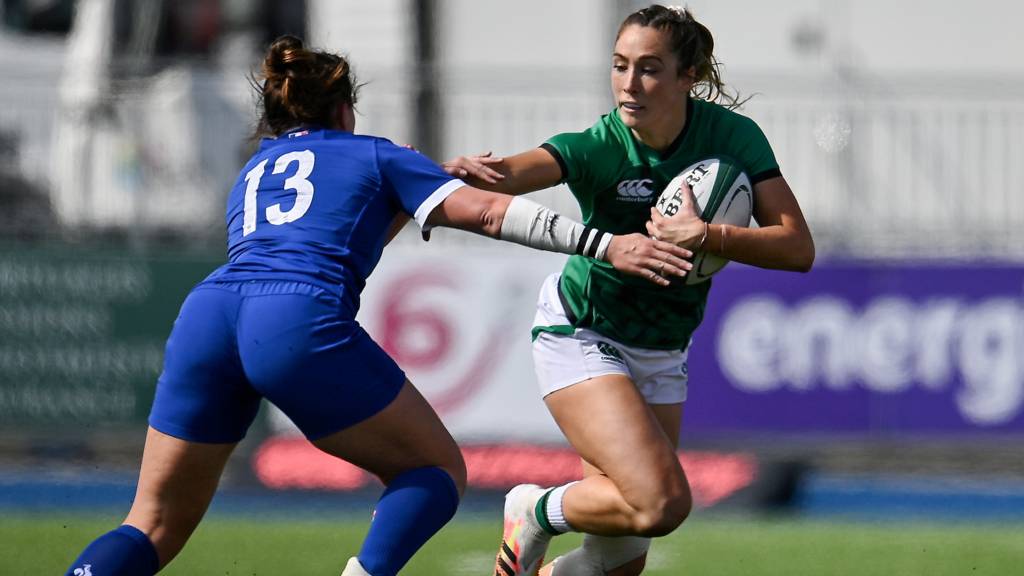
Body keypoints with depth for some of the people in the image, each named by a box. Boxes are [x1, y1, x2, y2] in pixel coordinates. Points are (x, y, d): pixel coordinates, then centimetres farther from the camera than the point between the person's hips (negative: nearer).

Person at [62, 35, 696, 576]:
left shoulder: (252, 173, 34)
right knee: (438, 469, 11)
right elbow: (486, 212, 11)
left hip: (207, 312, 5)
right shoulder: (374, 155, 22)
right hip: (298, 323, -5)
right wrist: (605, 245, 6)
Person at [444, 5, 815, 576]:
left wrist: (706, 236, -35)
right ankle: (536, 510, 3)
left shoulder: (733, 135, -14)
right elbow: (513, 173, -43)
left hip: (661, 354, 4)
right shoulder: (596, 148, -23)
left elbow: (798, 248, -19)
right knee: (662, 502, -23)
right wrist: (468, 169, -67)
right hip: (582, 333, -4)